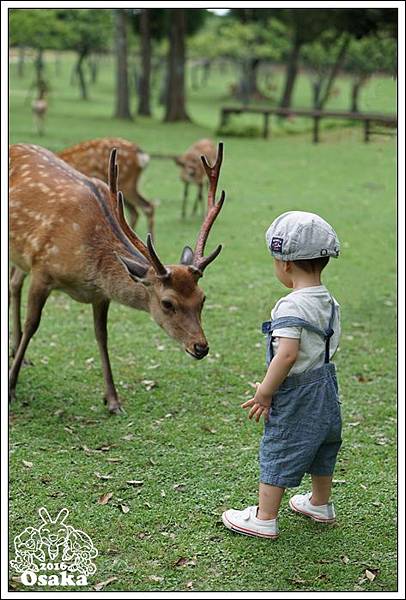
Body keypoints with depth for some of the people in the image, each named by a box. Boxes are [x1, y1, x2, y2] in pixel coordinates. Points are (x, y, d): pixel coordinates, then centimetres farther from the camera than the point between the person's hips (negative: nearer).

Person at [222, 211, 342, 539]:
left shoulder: (291, 306, -24)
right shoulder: (329, 302, 3)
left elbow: (287, 354, -32)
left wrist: (265, 392, -20)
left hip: (296, 395, -9)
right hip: (326, 387, 9)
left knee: (278, 454, 5)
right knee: (321, 449, 24)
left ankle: (264, 519, 15)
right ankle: (321, 504, 43)